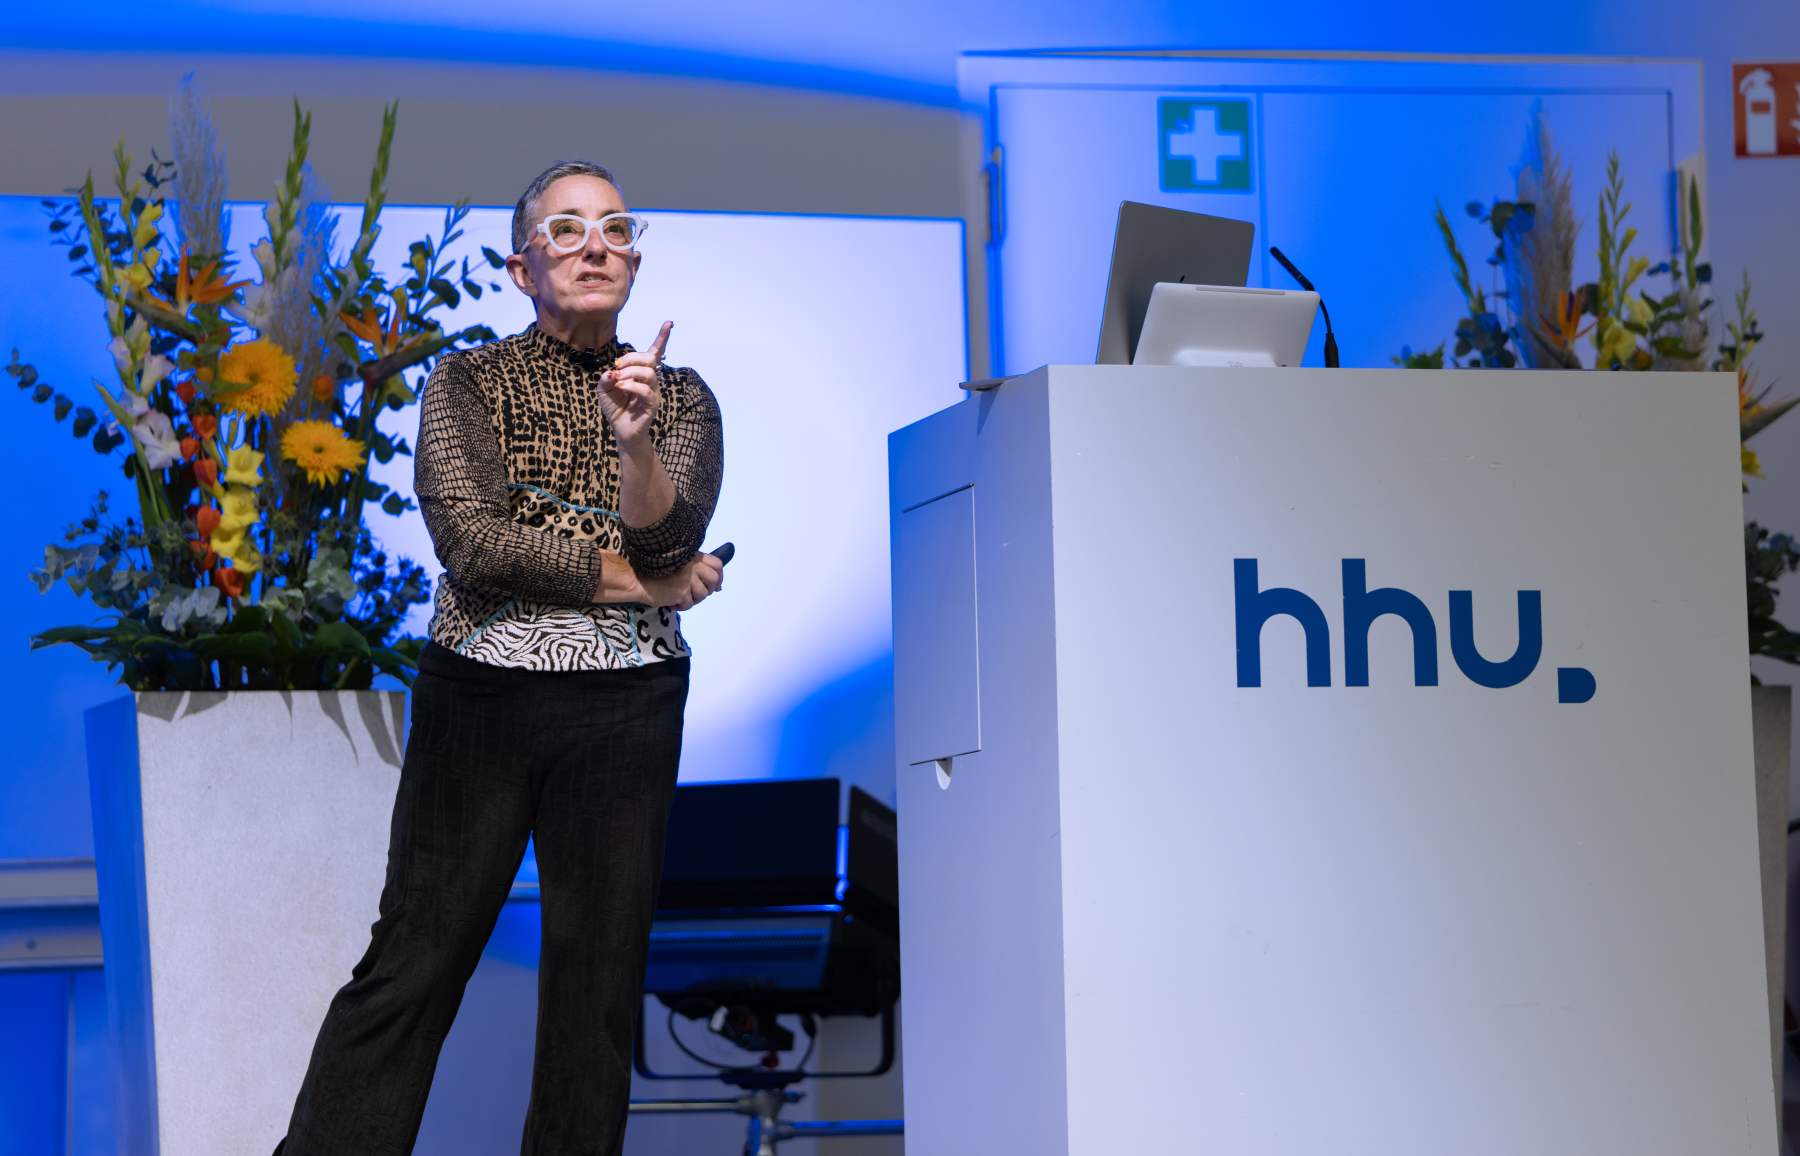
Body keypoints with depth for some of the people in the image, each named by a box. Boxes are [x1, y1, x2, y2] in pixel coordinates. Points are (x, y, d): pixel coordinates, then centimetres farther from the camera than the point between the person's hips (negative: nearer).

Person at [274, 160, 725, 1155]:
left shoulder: (681, 398, 9)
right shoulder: (467, 383, 4)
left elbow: (667, 537, -9)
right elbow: (474, 541, -10)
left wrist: (636, 442, -28)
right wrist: (637, 580, -8)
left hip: (624, 711, 2)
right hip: (477, 698, -2)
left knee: (599, 974, 3)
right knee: (412, 962, -4)